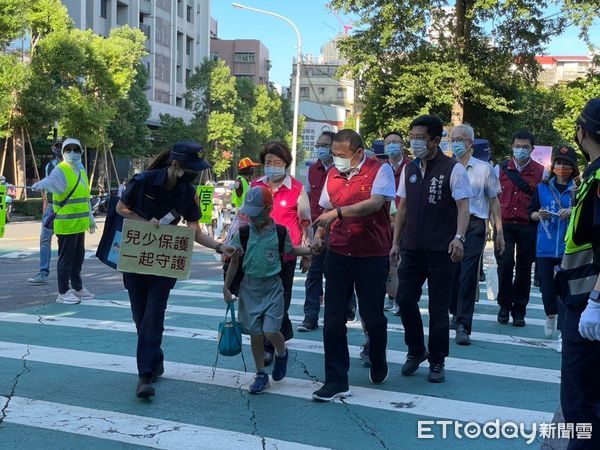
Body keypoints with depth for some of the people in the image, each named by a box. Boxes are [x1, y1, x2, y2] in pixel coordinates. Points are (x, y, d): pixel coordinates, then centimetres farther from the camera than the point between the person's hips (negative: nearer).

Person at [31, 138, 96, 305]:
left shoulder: (81, 171, 15)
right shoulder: (61, 170, -12)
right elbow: (50, 181, -34)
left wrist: (90, 218, 28)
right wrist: (39, 185, -57)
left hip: (80, 224, 8)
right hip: (66, 224, -8)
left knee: (78, 257, 17)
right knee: (66, 258, -2)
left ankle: (78, 288, 29)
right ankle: (63, 293, 6)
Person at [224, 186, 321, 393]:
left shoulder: (280, 232, -4)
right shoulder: (244, 232, -3)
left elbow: (291, 250, 16)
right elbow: (234, 261, 4)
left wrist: (311, 250, 1)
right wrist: (226, 288, 5)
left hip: (272, 286, -1)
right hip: (249, 286, 1)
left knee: (271, 331, -10)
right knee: (255, 334, 6)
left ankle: (281, 353, 24)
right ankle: (261, 374, 20)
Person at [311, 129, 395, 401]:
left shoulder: (380, 171, -7)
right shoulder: (333, 174, 9)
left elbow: (375, 203, -23)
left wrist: (339, 211, -29)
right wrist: (318, 235, 1)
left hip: (372, 256, -4)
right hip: (338, 255, 4)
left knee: (373, 317, 10)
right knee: (333, 320, 0)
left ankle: (378, 365, 37)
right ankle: (336, 381, 7)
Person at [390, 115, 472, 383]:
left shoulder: (452, 169, -5)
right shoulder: (408, 169, 11)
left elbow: (463, 206, -10)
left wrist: (458, 237, -25)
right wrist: (396, 242, 13)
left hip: (440, 250, -5)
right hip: (411, 248, 5)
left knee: (438, 307, 3)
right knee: (404, 300, 2)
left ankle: (437, 361, 17)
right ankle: (415, 351, 23)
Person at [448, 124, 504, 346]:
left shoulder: (484, 169, 5)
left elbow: (493, 201, 10)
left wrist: (499, 232, 8)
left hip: (474, 225, -2)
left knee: (468, 276, -8)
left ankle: (463, 326, -5)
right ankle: (456, 313, 33)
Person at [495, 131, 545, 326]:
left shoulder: (540, 172, 3)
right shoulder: (501, 169, 6)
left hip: (528, 227, 0)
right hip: (504, 225, 0)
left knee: (524, 270, 5)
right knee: (505, 264, -9)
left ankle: (519, 311, 17)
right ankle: (504, 306, 9)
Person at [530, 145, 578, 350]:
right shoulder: (543, 187, 8)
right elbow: (531, 213, 13)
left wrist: (572, 212, -16)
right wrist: (539, 214, -8)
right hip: (546, 247, 2)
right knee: (546, 286, 6)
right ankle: (551, 315, 37)